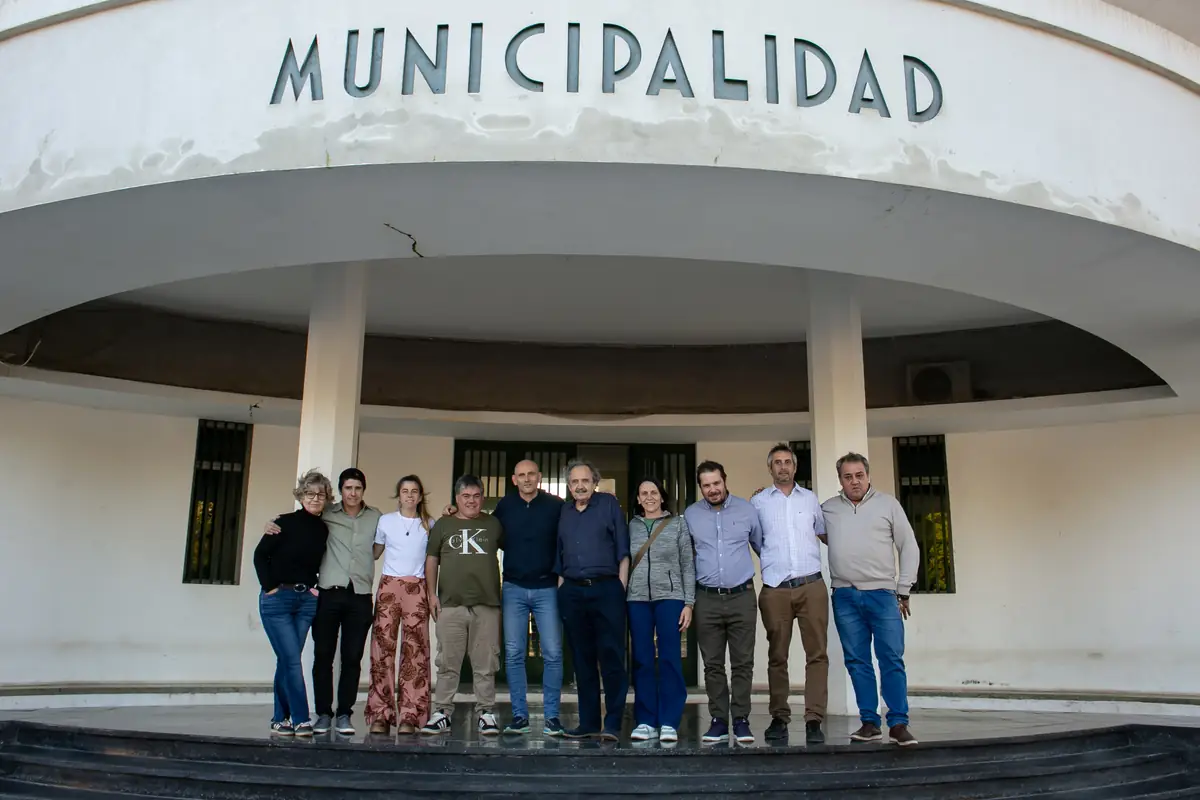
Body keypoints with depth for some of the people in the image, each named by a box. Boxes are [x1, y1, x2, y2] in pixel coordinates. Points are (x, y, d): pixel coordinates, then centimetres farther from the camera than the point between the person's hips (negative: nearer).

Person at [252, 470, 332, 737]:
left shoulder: (324, 530, 6)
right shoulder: (286, 523, -7)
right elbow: (260, 554, -5)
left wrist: (315, 587, 6)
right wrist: (268, 586, -10)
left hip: (306, 600, 4)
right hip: (277, 598, -4)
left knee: (286, 660, 9)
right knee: (292, 660, -8)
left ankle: (280, 718, 19)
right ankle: (301, 720, -5)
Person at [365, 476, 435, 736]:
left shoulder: (430, 524, 11)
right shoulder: (386, 521, 11)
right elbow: (374, 553, 18)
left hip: (417, 589, 0)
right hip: (389, 587, 0)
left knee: (415, 650, -5)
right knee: (382, 648, -4)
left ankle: (409, 716, -2)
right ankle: (380, 714, 0)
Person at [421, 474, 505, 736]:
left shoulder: (494, 524, 11)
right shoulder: (443, 525, 11)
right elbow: (431, 560, 12)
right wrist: (432, 594, 4)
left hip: (487, 605, 0)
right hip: (451, 605, 0)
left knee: (485, 665, 3)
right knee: (448, 663, 3)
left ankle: (486, 713, 9)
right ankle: (442, 713, 9)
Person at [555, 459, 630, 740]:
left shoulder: (609, 505, 4)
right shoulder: (563, 513, 14)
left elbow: (623, 550, 1)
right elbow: (559, 558, 17)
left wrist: (621, 588, -6)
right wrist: (561, 591, 10)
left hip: (606, 590, -4)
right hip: (572, 593, 4)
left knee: (611, 658, -5)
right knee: (582, 660, 9)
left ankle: (613, 723, 0)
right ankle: (588, 722, 16)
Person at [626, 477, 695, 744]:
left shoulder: (678, 524, 8)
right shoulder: (631, 526, 12)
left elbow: (688, 565, 5)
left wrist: (688, 603, -2)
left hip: (670, 597, -2)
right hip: (637, 598, 2)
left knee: (670, 659, -4)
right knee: (642, 660, 2)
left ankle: (669, 722, 2)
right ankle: (645, 722, 9)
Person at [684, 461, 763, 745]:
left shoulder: (746, 510, 4)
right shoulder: (690, 515, 5)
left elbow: (762, 546, 15)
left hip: (742, 596, -1)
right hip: (707, 599, 1)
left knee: (743, 663, 2)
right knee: (712, 665, 5)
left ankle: (741, 720, 9)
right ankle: (718, 720, 13)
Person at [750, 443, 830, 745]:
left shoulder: (810, 498, 15)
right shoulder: (758, 501, 10)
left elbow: (825, 534, 23)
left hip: (812, 586, 1)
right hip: (776, 589, -1)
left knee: (817, 653, -3)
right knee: (777, 656, 3)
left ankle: (814, 719, -1)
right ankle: (779, 718, 11)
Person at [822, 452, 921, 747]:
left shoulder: (888, 504, 6)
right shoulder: (827, 509, 10)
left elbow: (909, 547, 7)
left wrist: (903, 590, 3)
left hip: (882, 593, -2)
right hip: (845, 597, 2)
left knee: (892, 660, -4)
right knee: (857, 662, 5)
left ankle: (898, 723, 2)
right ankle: (869, 722, 12)